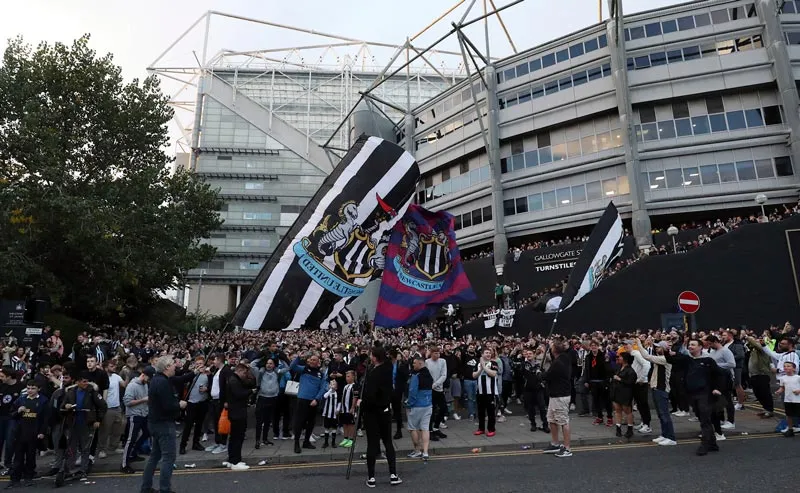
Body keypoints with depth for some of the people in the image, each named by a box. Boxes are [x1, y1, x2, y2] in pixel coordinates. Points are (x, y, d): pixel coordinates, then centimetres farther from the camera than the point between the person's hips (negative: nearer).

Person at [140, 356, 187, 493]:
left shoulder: (156, 379, 9)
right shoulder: (163, 382, -23)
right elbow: (168, 406, -27)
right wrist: (180, 405, -10)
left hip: (155, 422, 11)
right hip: (164, 424, -10)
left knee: (155, 455, 18)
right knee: (168, 457, -4)